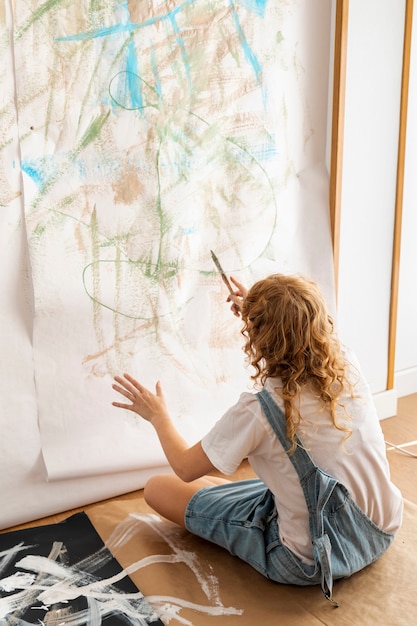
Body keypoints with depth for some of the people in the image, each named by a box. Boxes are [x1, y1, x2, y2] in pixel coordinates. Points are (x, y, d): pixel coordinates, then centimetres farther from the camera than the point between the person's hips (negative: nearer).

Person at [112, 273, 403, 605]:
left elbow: (186, 469, -10)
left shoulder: (258, 409, -27)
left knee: (158, 487, -1)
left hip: (312, 562, -6)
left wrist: (158, 416, 6)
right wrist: (259, 312, 17)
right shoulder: (347, 364, -12)